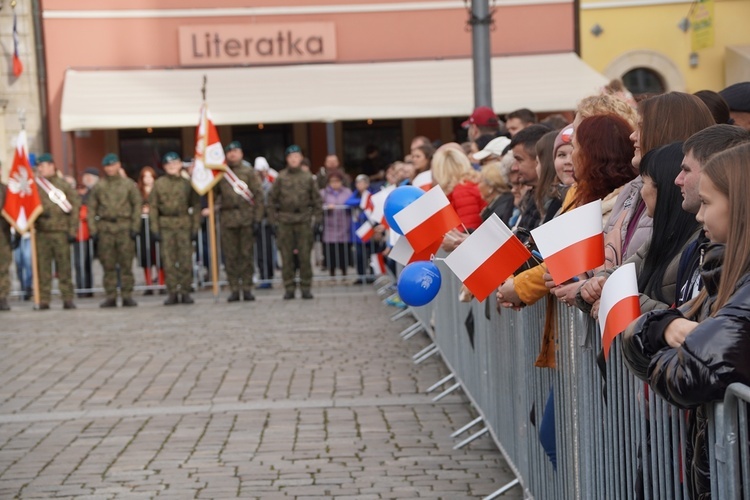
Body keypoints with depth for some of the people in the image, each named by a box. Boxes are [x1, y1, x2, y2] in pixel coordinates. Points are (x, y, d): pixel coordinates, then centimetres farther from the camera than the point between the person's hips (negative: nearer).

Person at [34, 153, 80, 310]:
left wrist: (72, 230, -3)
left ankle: (68, 299, 5)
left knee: (64, 266, 0)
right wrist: (38, 213, -12)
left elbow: (74, 207, 4)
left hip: (60, 232, -1)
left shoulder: (64, 185, 5)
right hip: (41, 232, 1)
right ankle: (43, 300, 2)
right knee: (43, 267, -1)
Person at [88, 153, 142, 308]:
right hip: (105, 228, 1)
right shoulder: (98, 187, 11)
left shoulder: (129, 184, 8)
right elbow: (92, 208, 11)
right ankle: (110, 297, 6)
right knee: (108, 265, 2)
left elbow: (137, 205, 6)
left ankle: (127, 296, 3)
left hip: (124, 227, -1)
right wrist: (93, 229, 2)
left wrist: (135, 227, -2)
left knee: (126, 264, -2)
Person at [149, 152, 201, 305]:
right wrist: (155, 228, -2)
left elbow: (196, 206, 6)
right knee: (168, 261, 0)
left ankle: (185, 292, 8)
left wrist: (195, 227, -1)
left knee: (186, 260, -1)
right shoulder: (159, 184, 7)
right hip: (165, 226, 1)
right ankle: (172, 293, 6)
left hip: (184, 224, 0)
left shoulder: (187, 183, 5)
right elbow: (153, 206, 6)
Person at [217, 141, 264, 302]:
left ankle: (247, 289, 6)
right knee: (230, 256, 1)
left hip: (246, 218, -1)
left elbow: (258, 195, 1)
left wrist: (257, 219, -6)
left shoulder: (248, 171, 5)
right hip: (228, 219, 1)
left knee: (247, 254, 1)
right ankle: (234, 290, 6)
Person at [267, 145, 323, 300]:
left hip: (304, 221, 0)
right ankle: (289, 288, 8)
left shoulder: (308, 177, 6)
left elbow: (317, 200, 9)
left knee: (305, 256, 0)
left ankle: (306, 288, 7)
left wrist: (317, 220, 3)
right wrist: (273, 221, 1)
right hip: (285, 221, 0)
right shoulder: (281, 178, 4)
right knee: (286, 256, 1)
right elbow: (271, 200, 6)